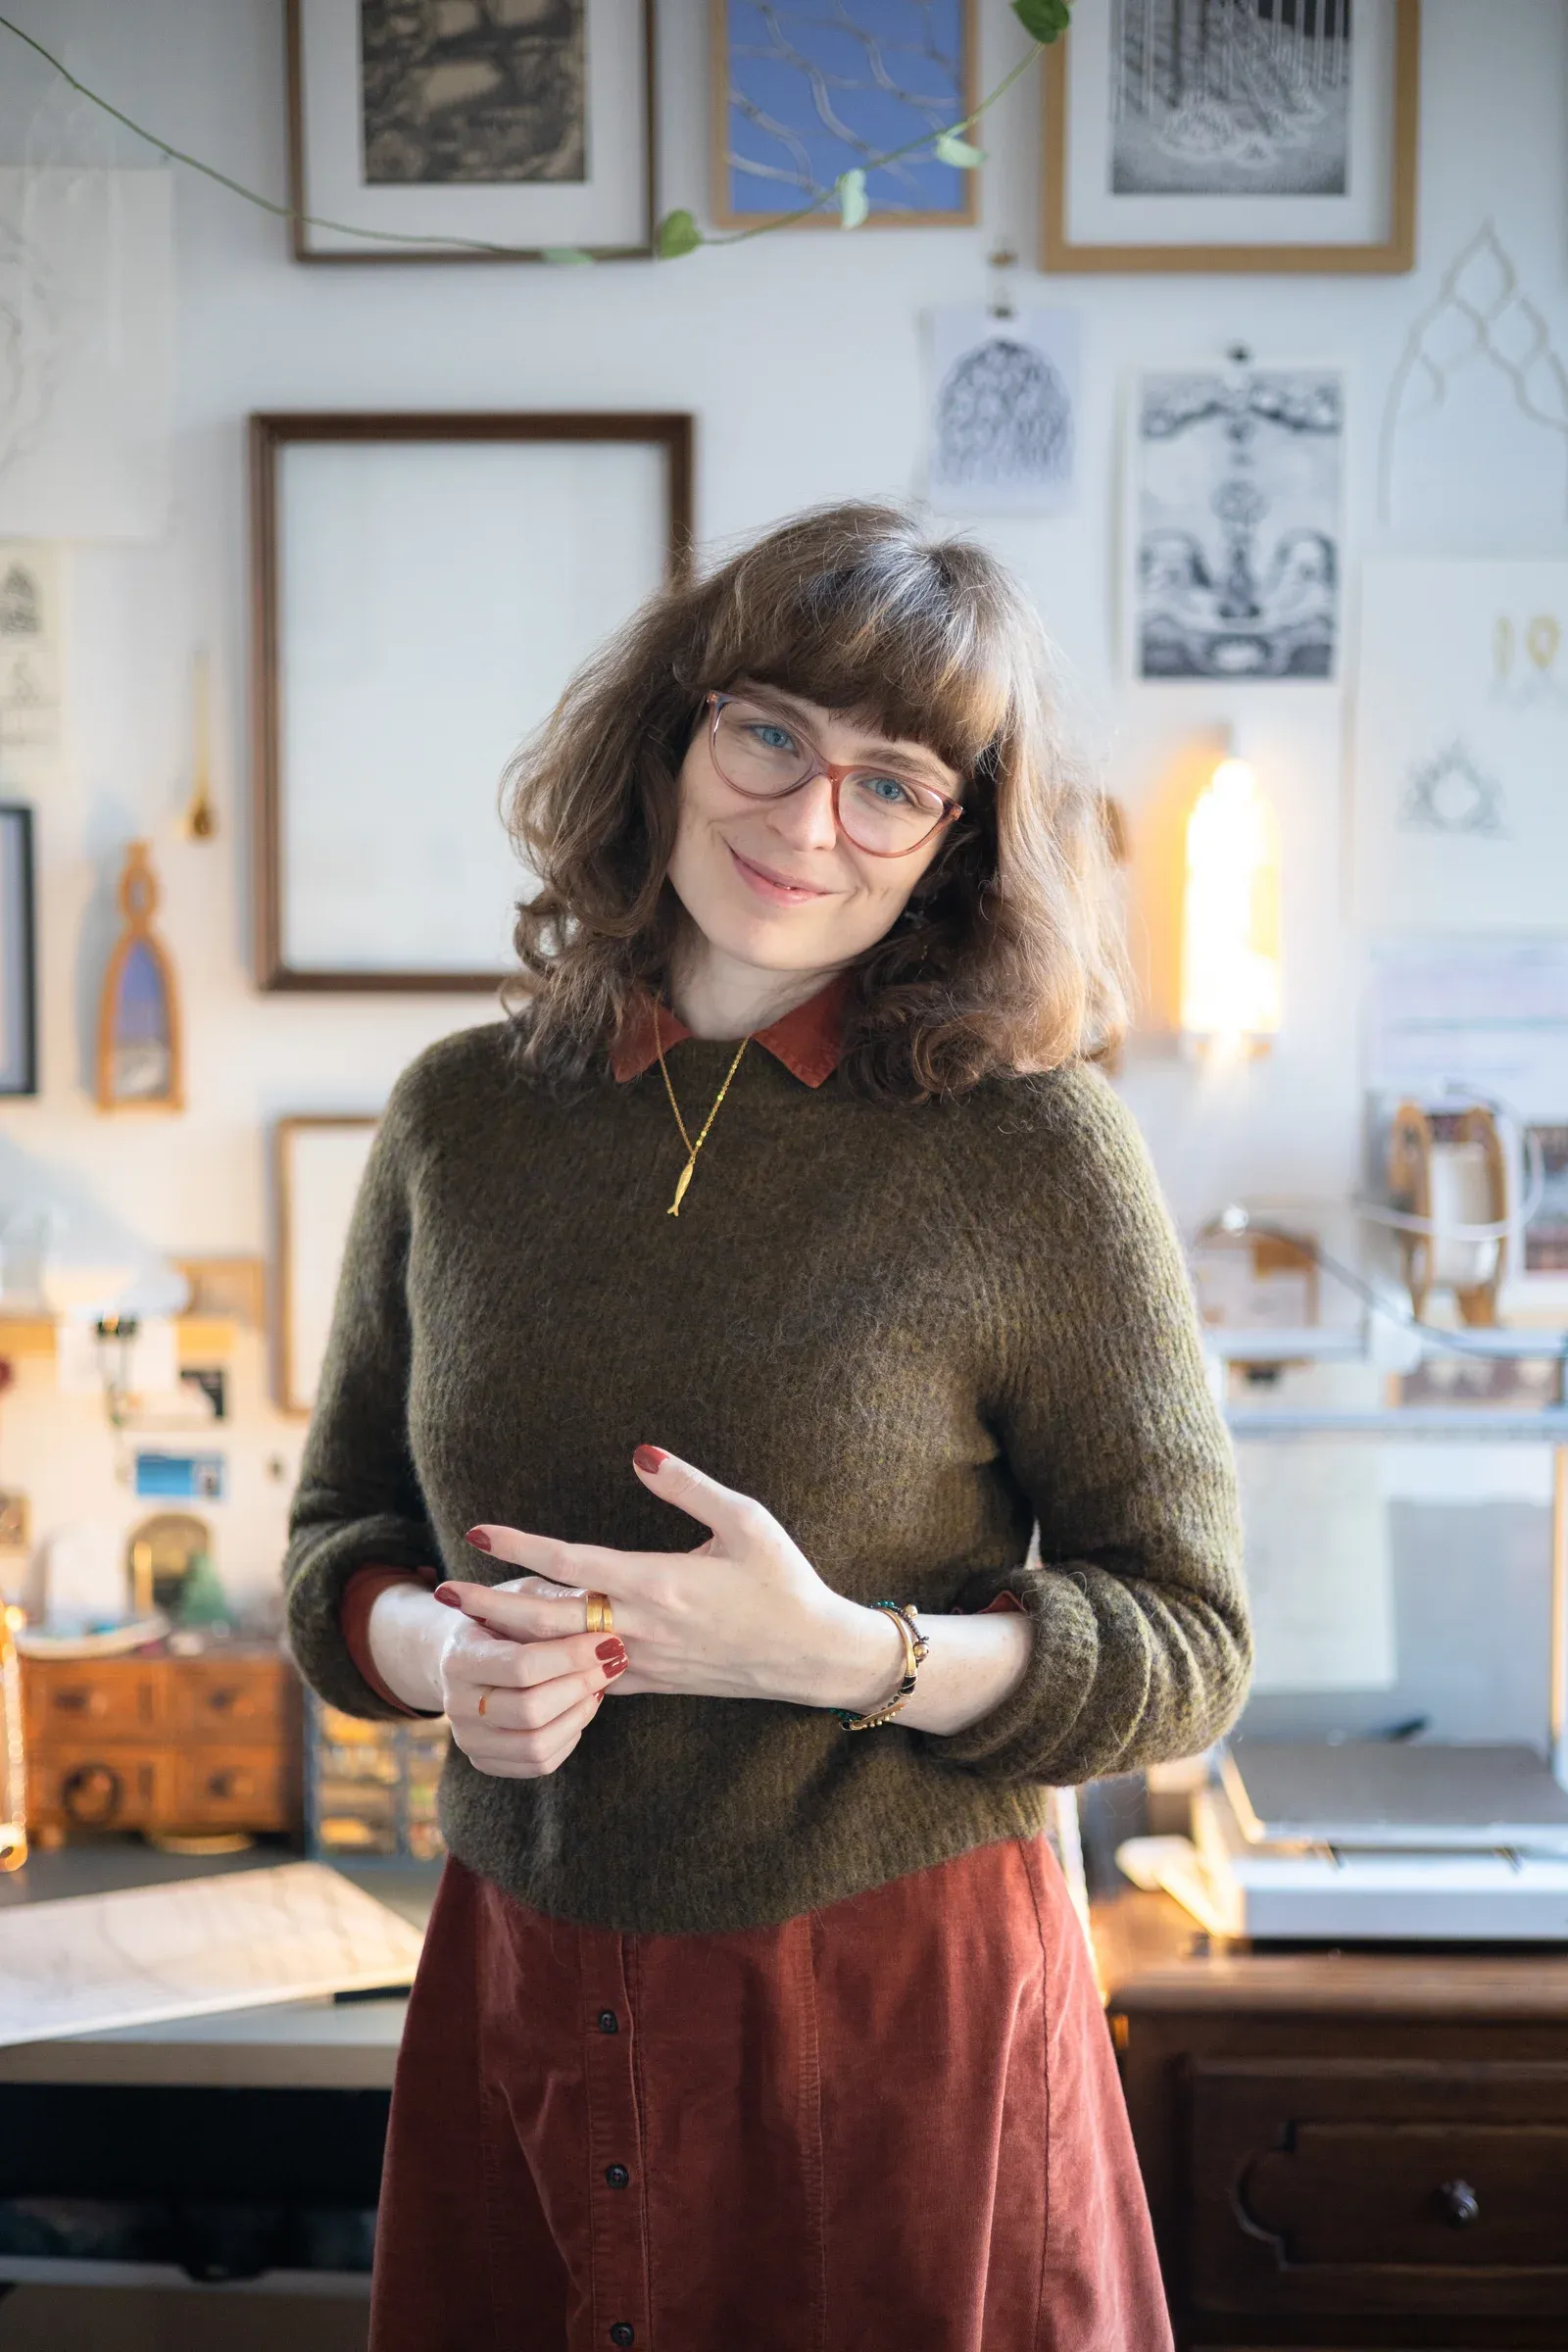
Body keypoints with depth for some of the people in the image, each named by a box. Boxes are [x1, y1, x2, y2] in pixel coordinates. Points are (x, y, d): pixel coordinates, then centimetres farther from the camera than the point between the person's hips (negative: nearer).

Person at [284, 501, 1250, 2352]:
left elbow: (1187, 1645, -8)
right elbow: (338, 1536, 9)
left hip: (901, 2019, -3)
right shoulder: (462, 1117, 1)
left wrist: (851, 1652, -22)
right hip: (513, 2006, 4)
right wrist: (445, 1653, -12)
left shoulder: (1033, 1151, -11)